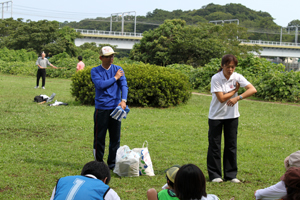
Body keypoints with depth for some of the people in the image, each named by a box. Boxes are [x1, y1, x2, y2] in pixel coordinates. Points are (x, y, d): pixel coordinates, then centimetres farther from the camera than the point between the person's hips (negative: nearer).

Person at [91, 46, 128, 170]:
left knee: (115, 137, 4)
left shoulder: (118, 70, 8)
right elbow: (100, 84, -14)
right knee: (99, 137, 2)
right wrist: (115, 78, -7)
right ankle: (98, 163, 14)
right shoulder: (95, 71, 3)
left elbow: (124, 86, -5)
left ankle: (113, 163, 15)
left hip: (115, 108, 2)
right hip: (101, 108, -2)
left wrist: (123, 100, -21)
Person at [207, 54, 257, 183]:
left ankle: (231, 175, 15)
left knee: (231, 145, 6)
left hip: (232, 116, 3)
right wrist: (235, 90, -10)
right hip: (216, 116, -3)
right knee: (214, 145, 1)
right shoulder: (216, 78, -14)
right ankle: (214, 175, 11)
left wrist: (238, 98, -27)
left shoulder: (237, 77, -6)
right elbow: (221, 98, -18)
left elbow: (253, 90, -16)